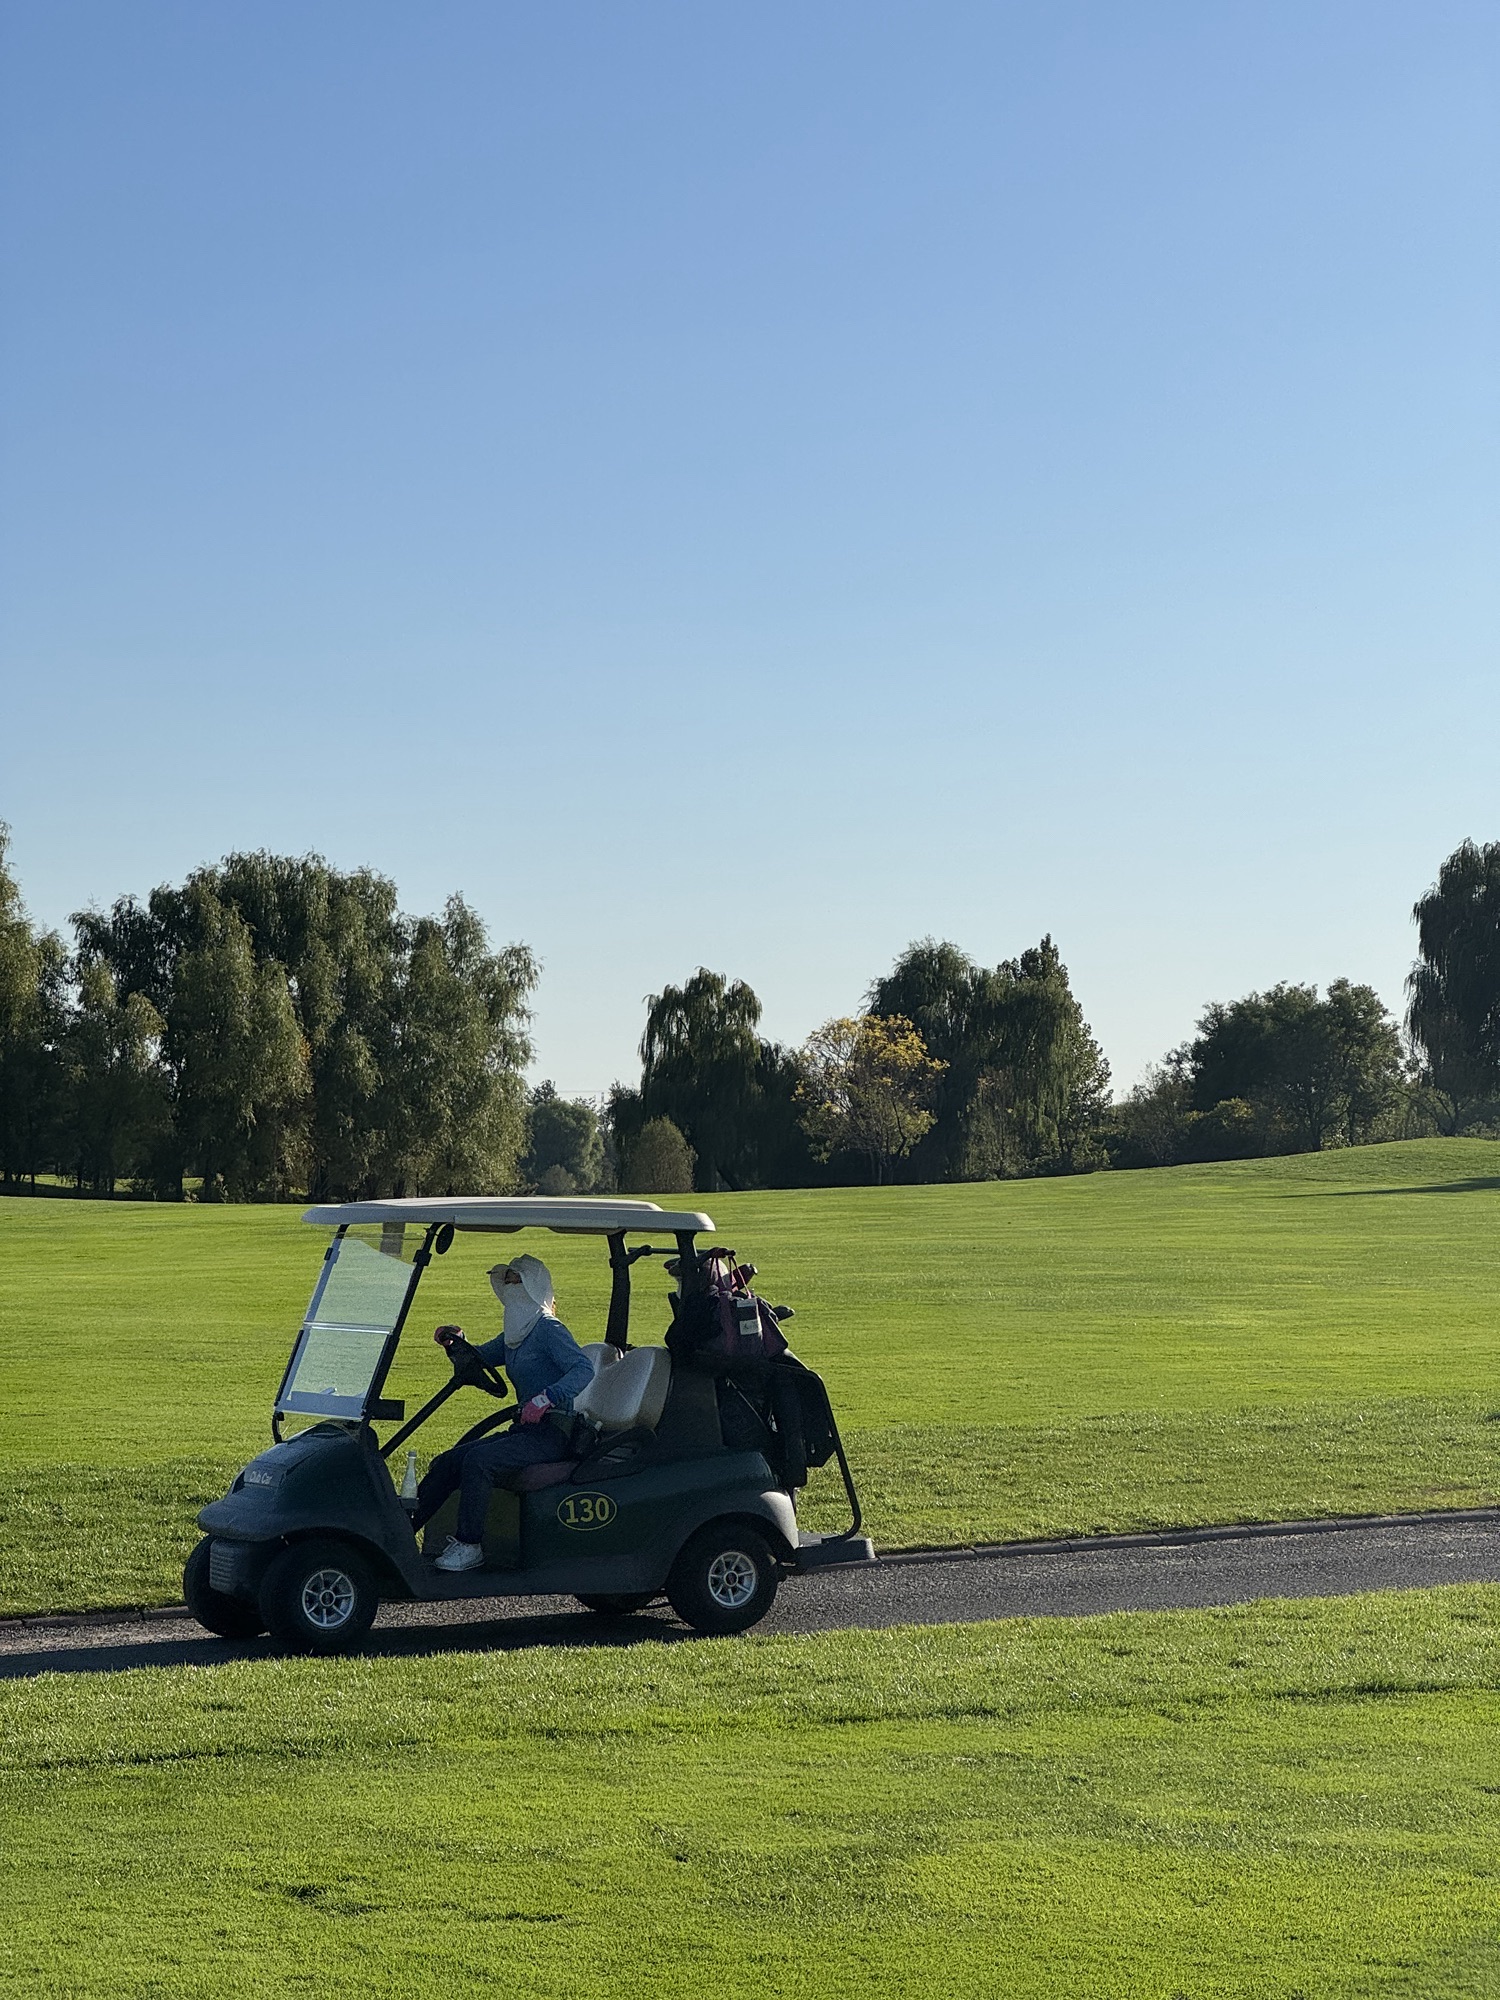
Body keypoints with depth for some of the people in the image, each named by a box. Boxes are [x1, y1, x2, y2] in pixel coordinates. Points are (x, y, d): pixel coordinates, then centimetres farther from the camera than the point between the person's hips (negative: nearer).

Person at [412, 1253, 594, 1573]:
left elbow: (584, 1370, -22)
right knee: (446, 1463, -2)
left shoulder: (548, 1329, -10)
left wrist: (547, 1397, -35)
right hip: (527, 1429, 9)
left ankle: (470, 1547, -22)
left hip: (554, 1432, -9)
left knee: (478, 1460, -28)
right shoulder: (513, 1336, 16)